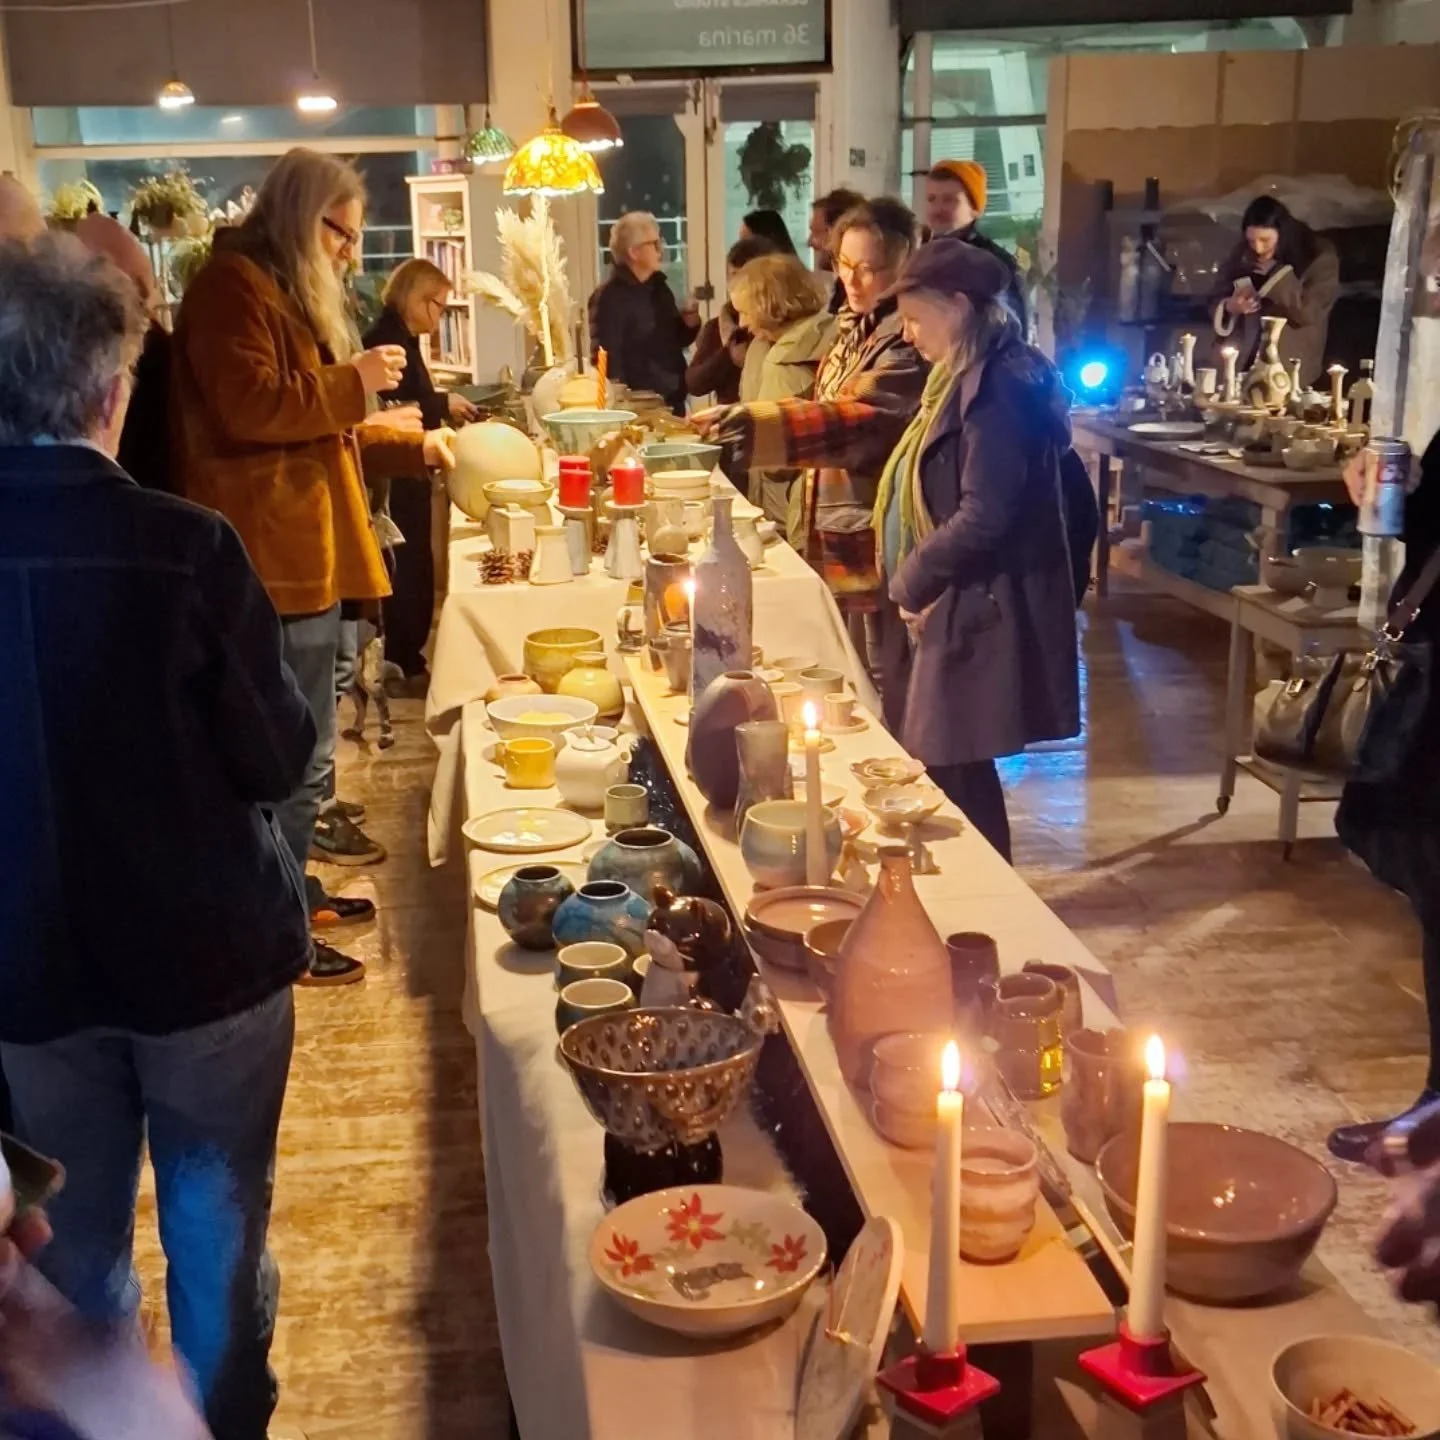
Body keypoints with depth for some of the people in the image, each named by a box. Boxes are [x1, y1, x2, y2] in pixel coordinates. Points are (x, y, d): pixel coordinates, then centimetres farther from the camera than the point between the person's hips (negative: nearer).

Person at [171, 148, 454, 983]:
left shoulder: (288, 292, 23)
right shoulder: (234, 288, -11)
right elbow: (250, 409, -23)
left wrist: (412, 445, 17)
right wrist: (351, 380, -14)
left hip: (303, 552, 11)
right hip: (273, 560, -11)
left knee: (301, 741, 17)